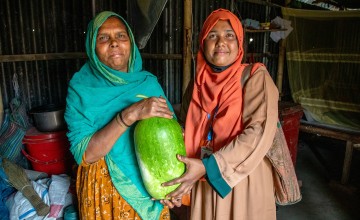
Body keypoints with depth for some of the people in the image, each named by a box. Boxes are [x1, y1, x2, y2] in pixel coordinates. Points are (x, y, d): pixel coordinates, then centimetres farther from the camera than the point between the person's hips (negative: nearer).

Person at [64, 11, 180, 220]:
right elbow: (84, 154, -20)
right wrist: (129, 115, -31)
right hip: (104, 191, -2)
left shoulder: (149, 82, -4)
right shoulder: (81, 87, -12)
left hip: (150, 187, 2)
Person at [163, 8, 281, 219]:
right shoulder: (196, 86, 3)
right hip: (204, 184, 4)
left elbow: (260, 132, -20)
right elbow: (187, 135, 8)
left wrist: (208, 166, -25)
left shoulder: (255, 76, -9)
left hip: (244, 183, -3)